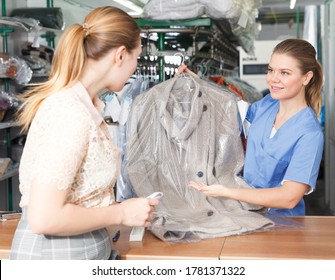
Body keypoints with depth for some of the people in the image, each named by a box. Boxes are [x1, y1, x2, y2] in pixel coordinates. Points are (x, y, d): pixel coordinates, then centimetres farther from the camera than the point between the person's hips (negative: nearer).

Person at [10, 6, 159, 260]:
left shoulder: (81, 102, 4)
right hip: (57, 254, -9)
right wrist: (121, 213, -17)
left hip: (80, 249, 9)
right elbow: (44, 217, -27)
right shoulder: (71, 113, -24)